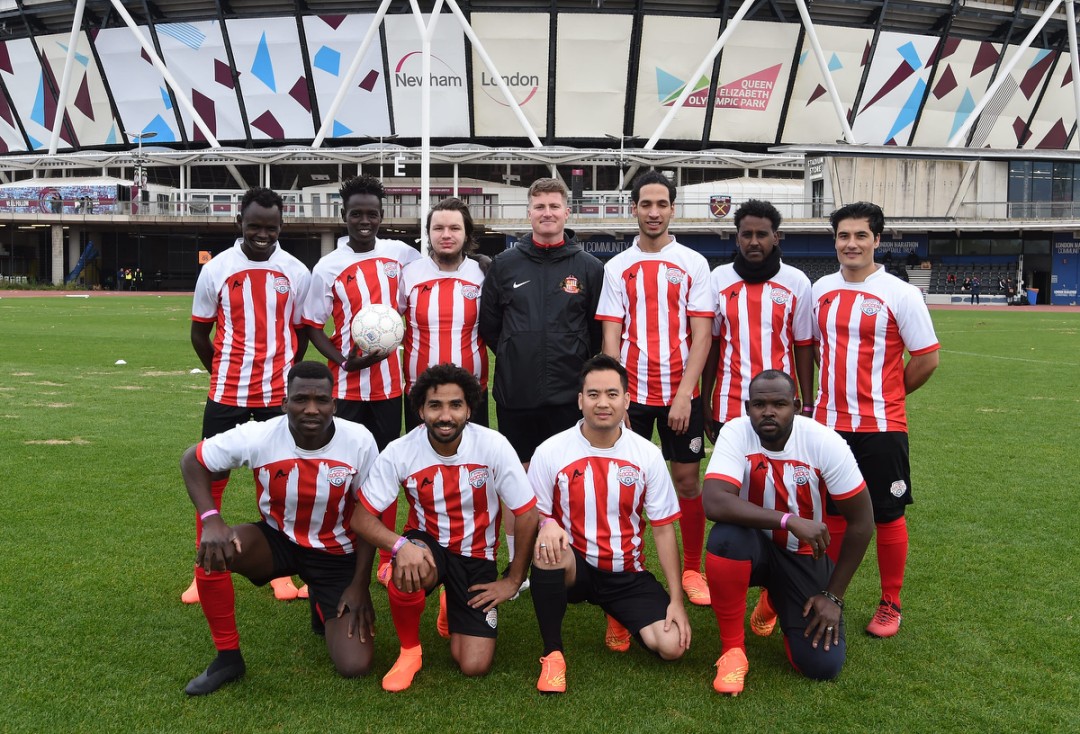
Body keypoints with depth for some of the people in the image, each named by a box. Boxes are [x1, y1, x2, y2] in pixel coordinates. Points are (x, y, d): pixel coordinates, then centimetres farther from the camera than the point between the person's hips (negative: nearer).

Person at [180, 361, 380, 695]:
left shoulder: (360, 441, -21)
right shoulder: (257, 436, -21)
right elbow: (192, 460, -8)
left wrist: (360, 584, -8)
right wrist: (211, 519, -25)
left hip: (338, 555, 0)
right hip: (278, 541, 1)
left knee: (355, 665, -13)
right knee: (213, 549, -33)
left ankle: (326, 607, 24)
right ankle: (227, 656, -9)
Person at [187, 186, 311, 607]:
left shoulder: (297, 273, 0)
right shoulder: (216, 270, -1)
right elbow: (199, 333, 9)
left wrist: (280, 374, 9)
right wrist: (224, 373, 10)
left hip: (278, 395, 0)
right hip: (226, 394, 0)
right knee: (210, 480, 4)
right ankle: (206, 569, 18)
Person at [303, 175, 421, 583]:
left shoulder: (399, 253, 4)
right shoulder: (328, 267, -3)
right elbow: (313, 326, 0)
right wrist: (343, 361, -16)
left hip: (389, 382, 2)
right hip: (346, 385, -2)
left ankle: (388, 557, 20)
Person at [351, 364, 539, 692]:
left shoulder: (494, 446, -20)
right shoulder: (399, 452, -17)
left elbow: (528, 516, -12)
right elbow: (362, 517, -14)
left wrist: (512, 581, -8)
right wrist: (401, 545, -34)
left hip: (477, 556, 0)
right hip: (427, 543, 0)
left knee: (475, 666, -10)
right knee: (410, 571, -38)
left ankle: (452, 609, 25)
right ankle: (409, 650, -6)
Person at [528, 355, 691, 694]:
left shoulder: (647, 455, -4)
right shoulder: (550, 452, -8)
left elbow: (664, 529, -1)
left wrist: (676, 599, -5)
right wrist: (547, 526, -30)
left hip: (627, 574, 2)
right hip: (573, 567, -2)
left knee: (672, 646, -16)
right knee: (547, 551, -37)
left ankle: (619, 617, 20)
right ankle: (553, 652, -15)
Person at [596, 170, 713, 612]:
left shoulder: (693, 264, 2)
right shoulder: (617, 268, 5)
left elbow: (701, 335, -2)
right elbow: (611, 337, 3)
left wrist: (684, 394, -11)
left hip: (680, 392, -1)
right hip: (631, 391, 1)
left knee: (687, 479, 4)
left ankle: (692, 570, 19)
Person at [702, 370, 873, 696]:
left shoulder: (826, 443, -17)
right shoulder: (735, 433, -19)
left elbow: (861, 522, -9)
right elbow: (714, 502, -34)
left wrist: (833, 595, -8)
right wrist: (790, 520, -39)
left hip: (803, 554, 1)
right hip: (753, 546, -1)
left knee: (823, 665, -13)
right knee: (726, 537, -38)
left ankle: (778, 601, 23)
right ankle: (732, 649, -14)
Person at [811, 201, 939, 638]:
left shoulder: (900, 294, -8)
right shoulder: (821, 290, 7)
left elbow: (927, 358, -5)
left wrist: (884, 394, 2)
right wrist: (833, 391, 12)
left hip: (881, 425, -4)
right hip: (828, 422, 4)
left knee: (888, 514, 5)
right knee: (832, 512, 12)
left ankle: (890, 605, 20)